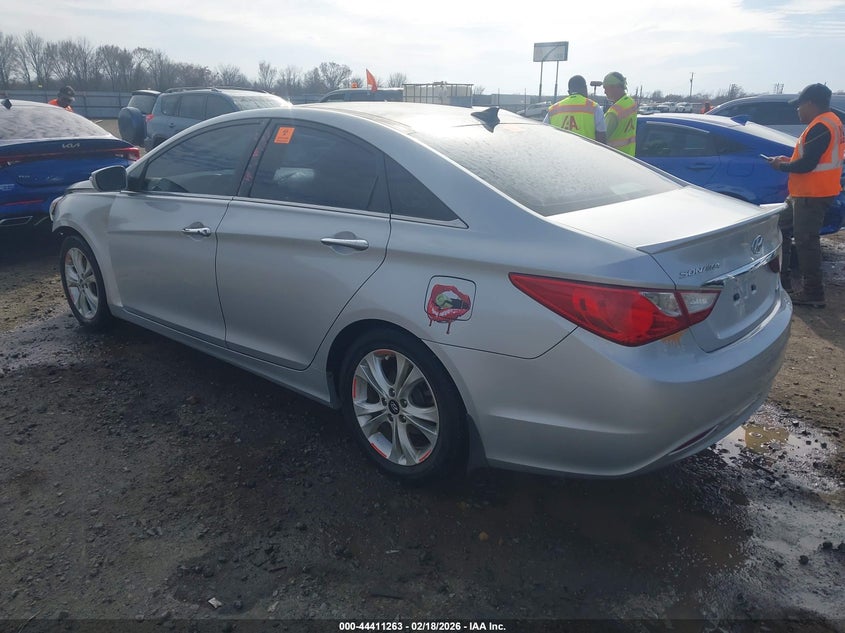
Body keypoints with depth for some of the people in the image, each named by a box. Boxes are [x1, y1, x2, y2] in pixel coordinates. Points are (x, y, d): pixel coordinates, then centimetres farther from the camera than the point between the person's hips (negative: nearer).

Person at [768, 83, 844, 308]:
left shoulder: (821, 126, -19)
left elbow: (807, 164, -23)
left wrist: (781, 166, -8)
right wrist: (789, 161, 11)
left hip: (812, 195, -11)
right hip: (805, 193, 11)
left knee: (805, 241, -6)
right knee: (781, 228, 17)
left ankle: (813, 293, 0)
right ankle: (782, 281, 24)